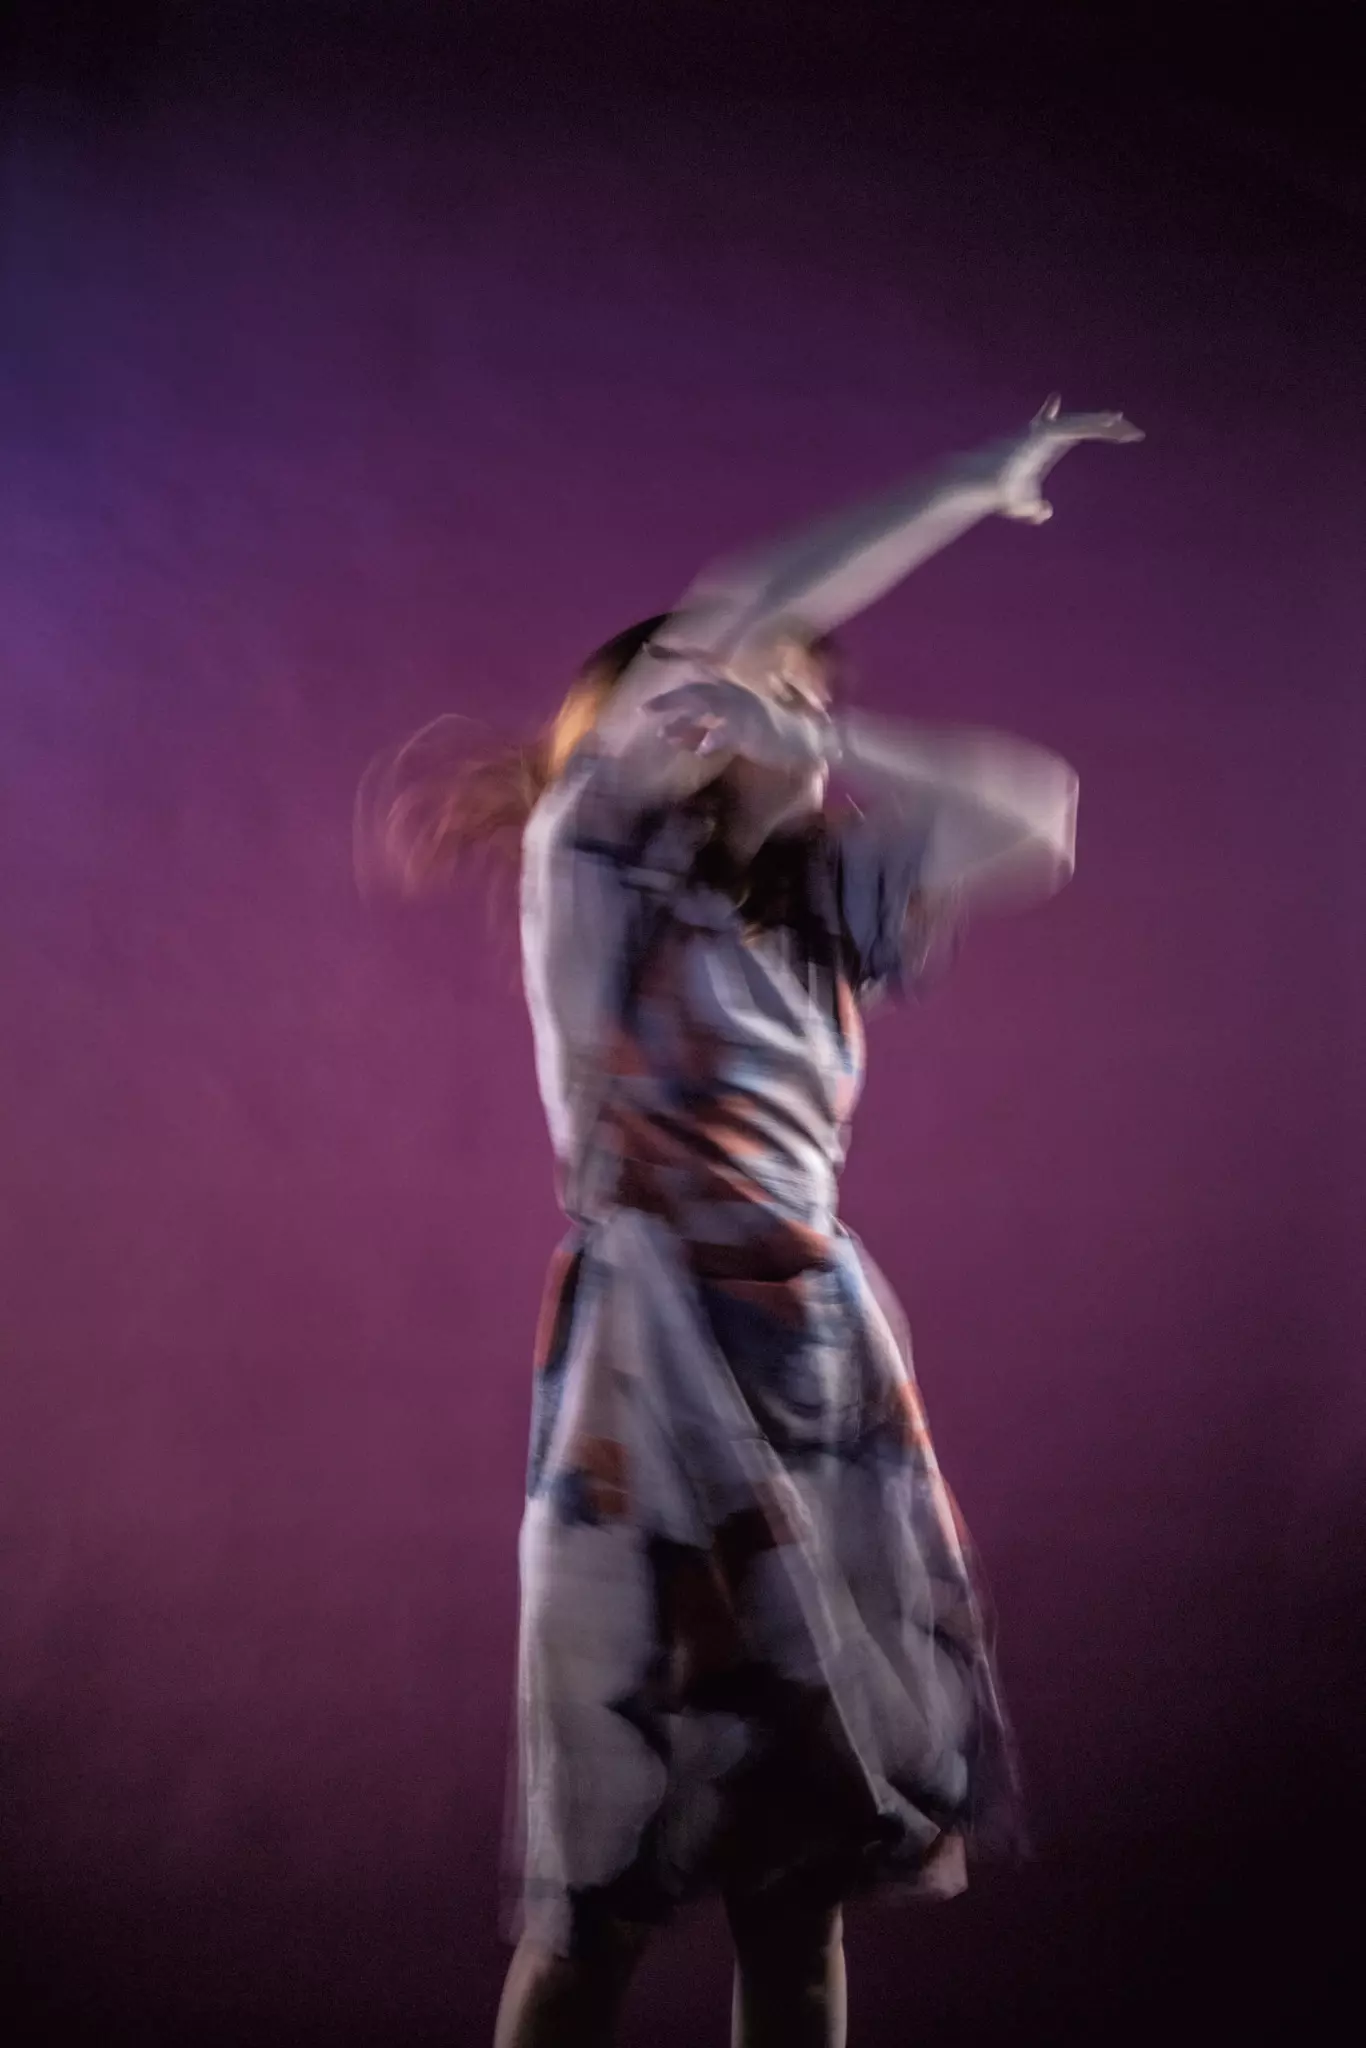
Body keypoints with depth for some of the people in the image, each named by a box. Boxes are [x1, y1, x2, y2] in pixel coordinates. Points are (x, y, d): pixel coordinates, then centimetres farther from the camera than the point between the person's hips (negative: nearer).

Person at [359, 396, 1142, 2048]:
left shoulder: (815, 901, 16)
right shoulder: (588, 859, 1)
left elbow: (1033, 808, 17)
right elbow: (728, 628, -11)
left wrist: (832, 745, 8)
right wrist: (974, 484, -5)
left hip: (829, 1363, 6)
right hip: (659, 1355, -6)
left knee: (804, 1846, 8)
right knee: (624, 1861, -1)